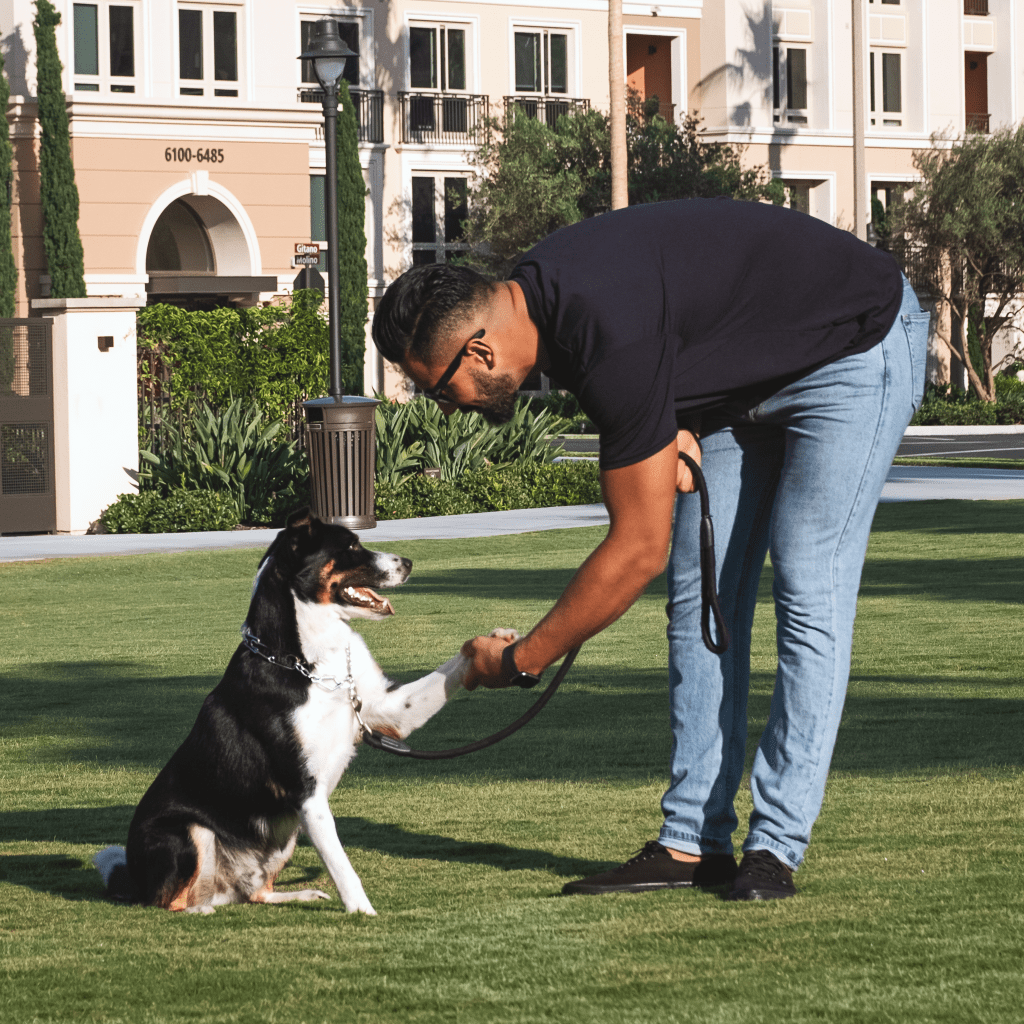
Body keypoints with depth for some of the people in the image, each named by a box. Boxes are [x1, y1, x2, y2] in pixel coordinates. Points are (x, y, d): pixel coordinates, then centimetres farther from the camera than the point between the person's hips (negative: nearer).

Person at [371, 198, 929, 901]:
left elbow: (640, 550, -30)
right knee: (701, 594, 2)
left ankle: (774, 848, -13)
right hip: (745, 372, 9)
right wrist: (665, 427, -10)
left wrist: (520, 661, -20)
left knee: (809, 593, -16)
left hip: (857, 348, -9)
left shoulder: (614, 343, -38)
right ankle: (693, 844, 1)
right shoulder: (533, 292, -11)